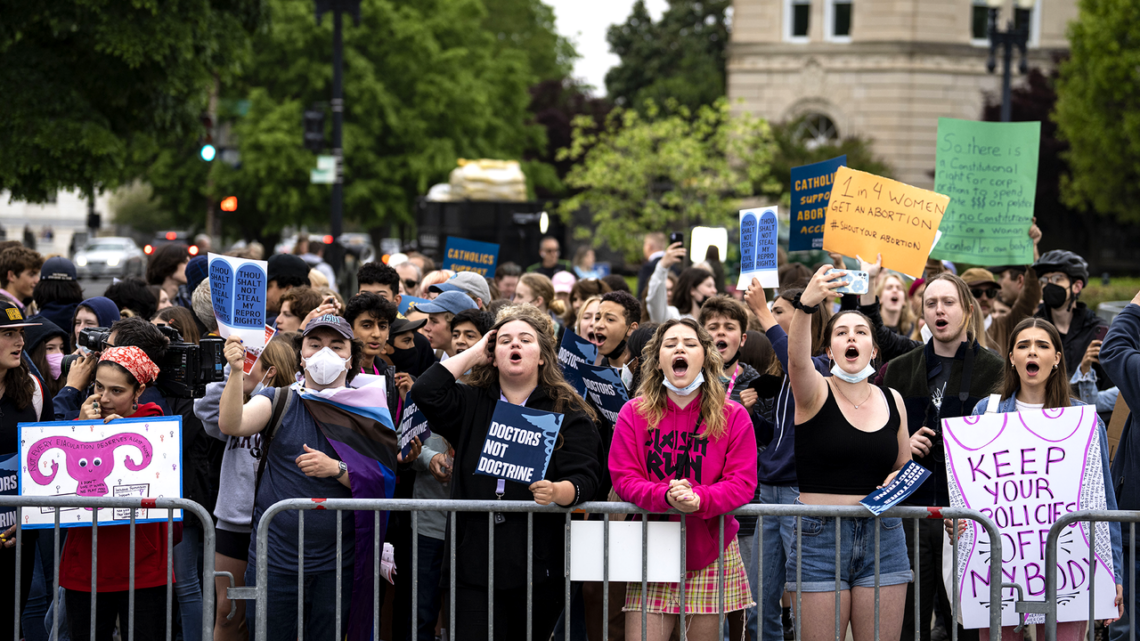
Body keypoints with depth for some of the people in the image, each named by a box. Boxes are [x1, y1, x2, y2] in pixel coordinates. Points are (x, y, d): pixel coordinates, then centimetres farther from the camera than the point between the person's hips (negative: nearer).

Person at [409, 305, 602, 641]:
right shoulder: (472, 405, 14)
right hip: (475, 560, 1)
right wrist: (473, 353, 6)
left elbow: (585, 477, -6)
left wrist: (557, 492, -29)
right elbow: (425, 392, -4)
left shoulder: (568, 412, 5)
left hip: (539, 565, -1)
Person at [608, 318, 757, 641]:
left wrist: (699, 500, -24)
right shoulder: (634, 413, 4)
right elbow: (623, 478, -2)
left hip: (711, 552, 0)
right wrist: (665, 496, -23)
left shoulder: (732, 416, 2)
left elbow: (743, 482, -5)